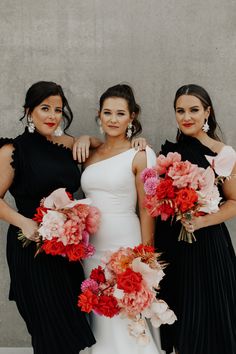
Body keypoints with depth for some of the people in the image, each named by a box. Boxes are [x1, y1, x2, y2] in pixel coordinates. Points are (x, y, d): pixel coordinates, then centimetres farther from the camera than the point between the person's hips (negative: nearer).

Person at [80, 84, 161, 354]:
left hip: (124, 244, -5)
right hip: (92, 246, 5)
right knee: (100, 316, 16)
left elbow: (147, 210, -8)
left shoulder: (140, 155, -8)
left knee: (125, 318, 4)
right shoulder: (90, 154, 8)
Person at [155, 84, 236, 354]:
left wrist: (202, 221, -19)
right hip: (170, 243, 4)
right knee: (176, 312, 14)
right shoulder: (168, 151, 6)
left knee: (205, 313, 4)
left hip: (207, 243, -4)